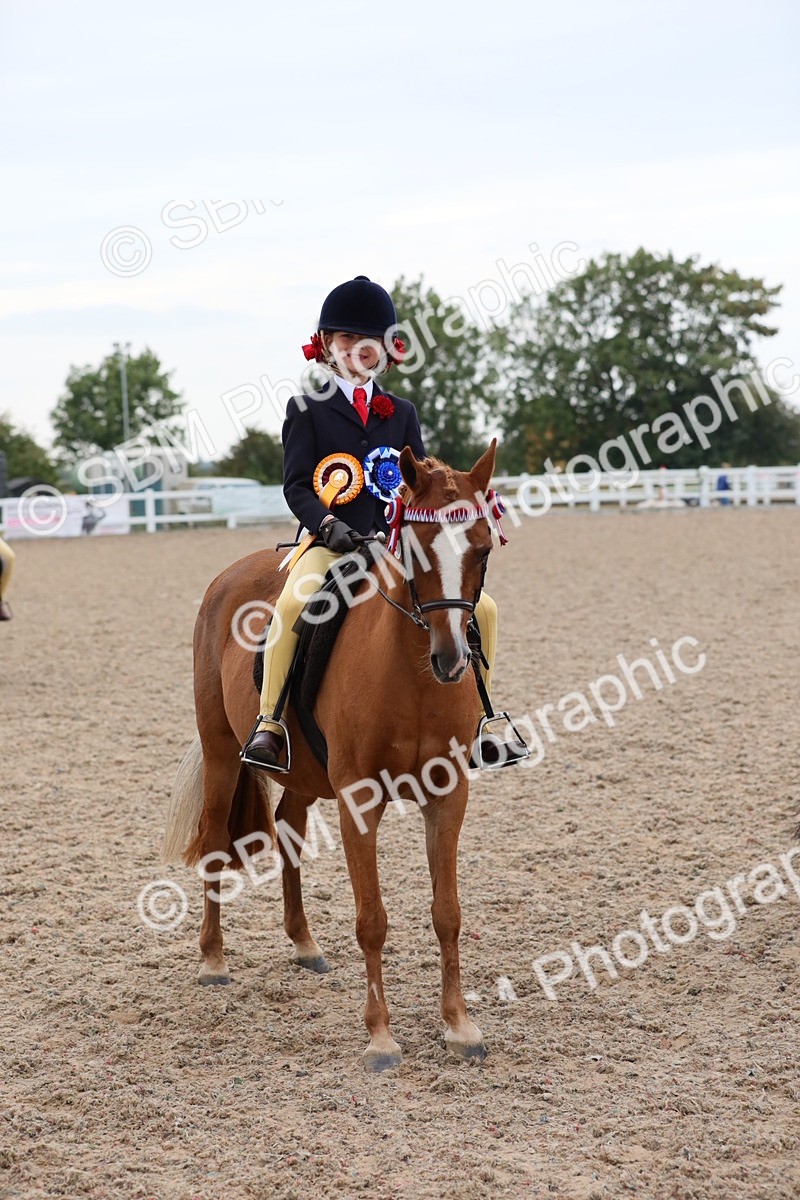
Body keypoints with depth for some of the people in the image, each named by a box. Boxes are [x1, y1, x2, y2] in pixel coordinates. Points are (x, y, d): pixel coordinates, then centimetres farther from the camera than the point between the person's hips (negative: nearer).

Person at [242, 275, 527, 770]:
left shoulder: (402, 412, 16)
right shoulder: (307, 410, 6)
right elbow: (298, 485, -2)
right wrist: (328, 524, -20)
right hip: (332, 543, -4)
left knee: (481, 607, -7)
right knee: (293, 602, -36)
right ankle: (268, 724, -27)